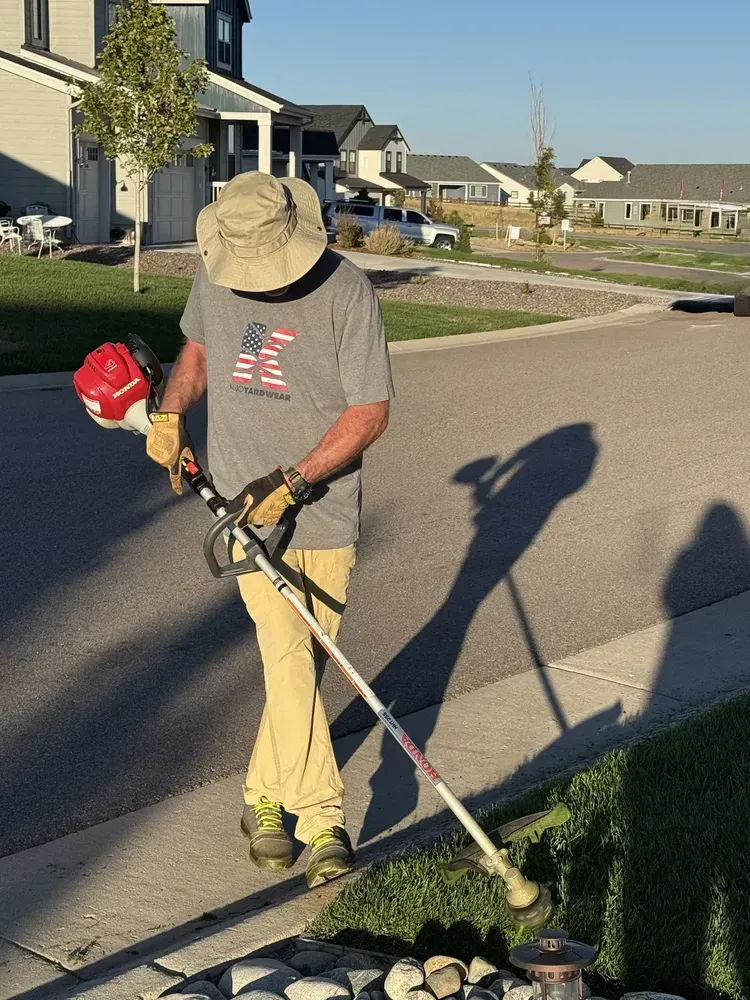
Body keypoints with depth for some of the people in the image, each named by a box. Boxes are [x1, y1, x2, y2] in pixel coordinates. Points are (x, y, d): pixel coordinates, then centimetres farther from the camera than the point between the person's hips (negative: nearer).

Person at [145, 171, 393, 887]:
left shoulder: (346, 292, -14)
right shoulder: (214, 276, -1)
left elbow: (371, 410, -12)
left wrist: (292, 482, -18)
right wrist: (169, 413, 3)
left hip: (324, 508, -1)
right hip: (246, 503, 1)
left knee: (304, 663, 8)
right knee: (287, 659, -9)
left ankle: (263, 797, 27)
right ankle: (323, 823, -5)